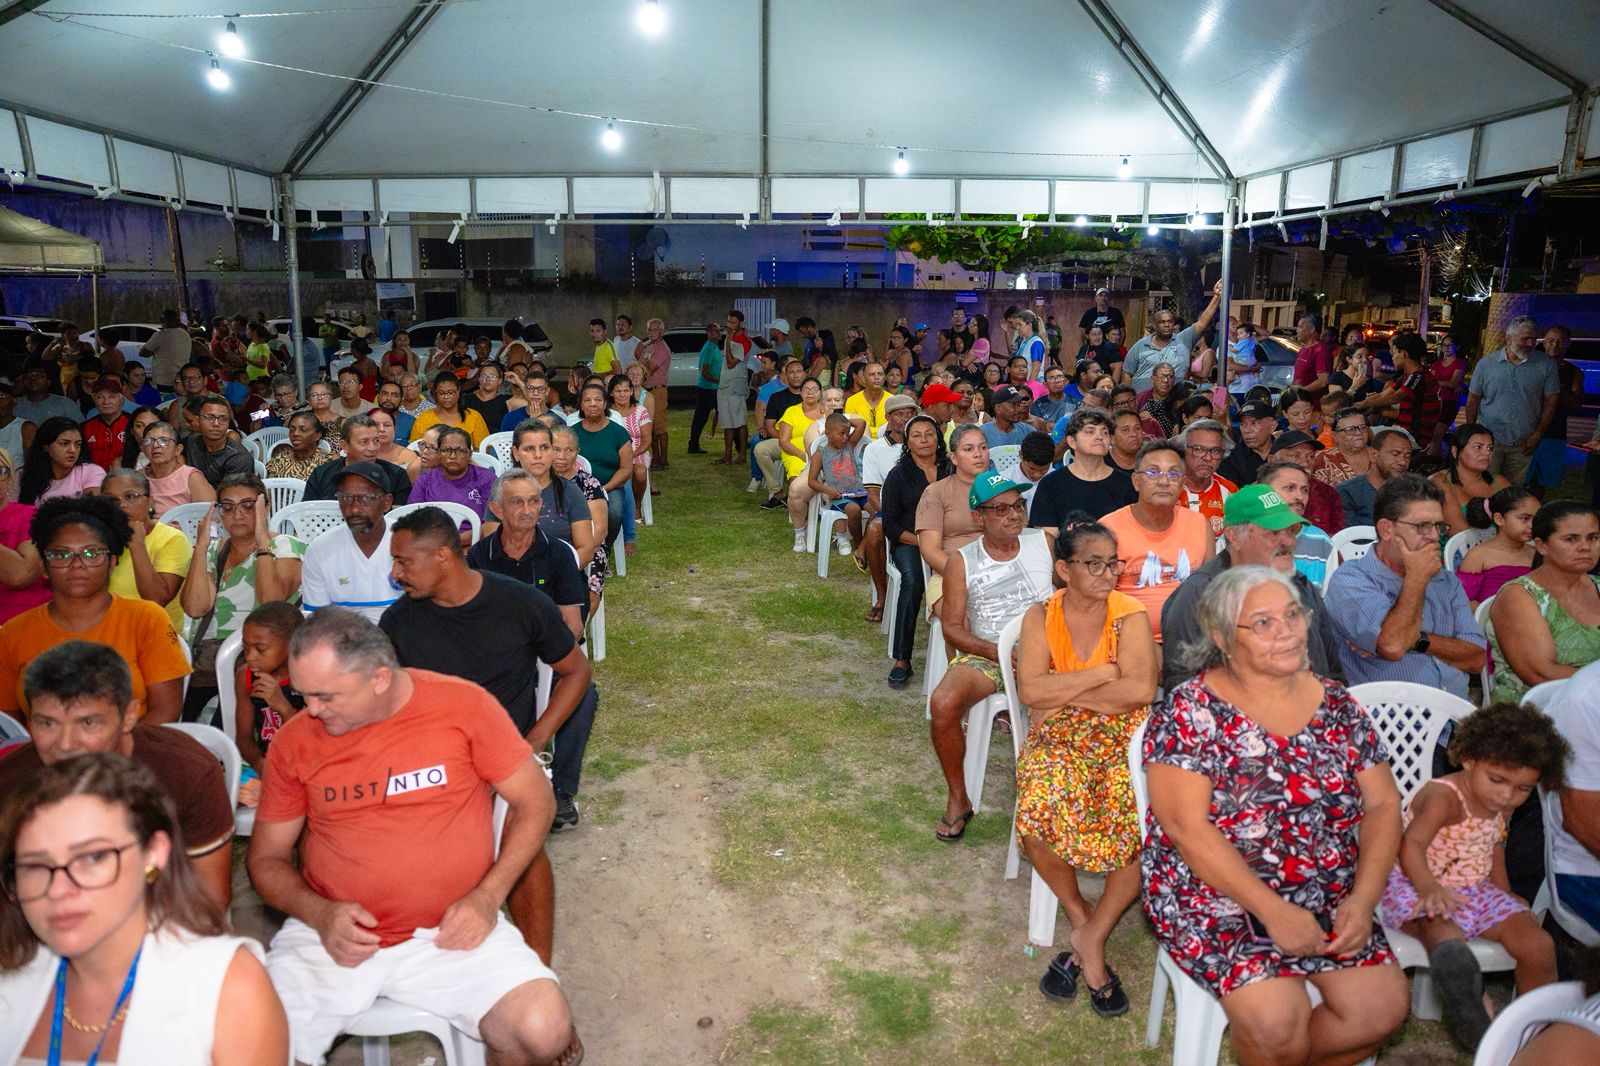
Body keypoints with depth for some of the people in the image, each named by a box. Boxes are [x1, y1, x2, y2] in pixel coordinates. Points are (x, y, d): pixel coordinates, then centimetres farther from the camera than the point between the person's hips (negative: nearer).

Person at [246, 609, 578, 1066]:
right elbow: (266, 857, 10)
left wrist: (487, 896, -11)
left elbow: (534, 801, 0)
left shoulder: (463, 706, -8)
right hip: (330, 934, 2)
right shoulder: (295, 740, 0)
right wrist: (319, 913, -10)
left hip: (451, 932, -2)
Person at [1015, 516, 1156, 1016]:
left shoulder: (1130, 616, -2)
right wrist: (1100, 675, -12)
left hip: (1122, 736, 0)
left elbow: (1140, 690, -17)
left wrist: (1063, 693, -11)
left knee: (1140, 820, -28)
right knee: (1039, 812, -28)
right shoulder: (1041, 617, 3)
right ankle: (1083, 920, -1)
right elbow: (1030, 690, -11)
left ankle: (1091, 938, -7)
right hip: (1058, 737, 1)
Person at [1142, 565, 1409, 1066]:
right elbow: (1185, 826, -17)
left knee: (1384, 1007, -12)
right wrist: (1274, 911, -20)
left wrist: (1363, 899, -9)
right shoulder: (1191, 710, -12)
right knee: (1278, 1021, -23)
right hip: (1216, 899, -5)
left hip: (1327, 901, 5)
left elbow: (1383, 805, 5)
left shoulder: (1337, 705, 4)